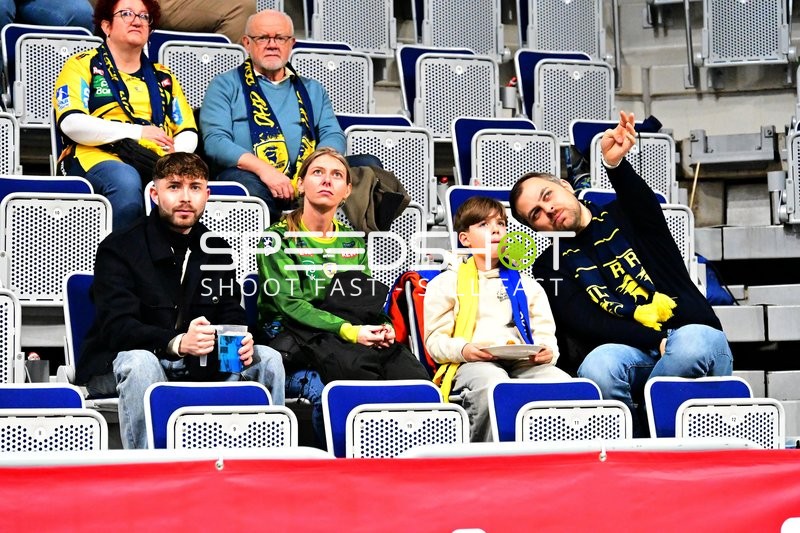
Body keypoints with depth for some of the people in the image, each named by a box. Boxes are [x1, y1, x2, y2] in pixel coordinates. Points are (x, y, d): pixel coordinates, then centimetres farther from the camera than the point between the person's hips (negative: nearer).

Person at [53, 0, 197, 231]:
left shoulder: (163, 77, 29)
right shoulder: (83, 65, 14)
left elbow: (188, 133, 21)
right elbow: (71, 123, -3)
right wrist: (137, 132, -10)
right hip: (98, 158, -3)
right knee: (126, 181, -40)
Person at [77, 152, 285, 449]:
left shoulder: (215, 250, 11)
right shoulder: (118, 248, -7)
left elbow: (232, 316, 11)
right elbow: (117, 327, -19)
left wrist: (240, 342, -16)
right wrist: (177, 343, -37)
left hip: (197, 366, 5)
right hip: (120, 365, -5)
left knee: (267, 360, -12)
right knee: (142, 363, -38)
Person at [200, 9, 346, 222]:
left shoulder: (312, 90, 28)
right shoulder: (225, 85, 15)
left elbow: (333, 135, 13)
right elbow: (214, 141, 0)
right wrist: (262, 169, -17)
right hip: (252, 177, -3)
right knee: (246, 182, -42)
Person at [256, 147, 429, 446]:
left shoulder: (353, 242, 22)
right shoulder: (278, 237, 5)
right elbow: (290, 303, -7)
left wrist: (383, 327, -6)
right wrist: (347, 331, -21)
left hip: (359, 341, 4)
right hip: (295, 341, -4)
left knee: (411, 374, -29)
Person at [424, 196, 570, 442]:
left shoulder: (526, 285, 29)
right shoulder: (447, 283, 17)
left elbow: (545, 333, 20)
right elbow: (435, 340, 8)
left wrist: (548, 352, -5)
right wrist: (464, 350, -14)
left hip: (524, 363, 3)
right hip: (471, 364, -3)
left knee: (562, 383, -30)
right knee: (491, 383, -40)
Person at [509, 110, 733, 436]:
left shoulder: (624, 216, 16)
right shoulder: (550, 267, 16)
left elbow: (646, 207, -11)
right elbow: (587, 324, 0)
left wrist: (616, 164, -34)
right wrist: (657, 342, -15)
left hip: (695, 334, 0)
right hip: (629, 350, 0)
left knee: (690, 345, -37)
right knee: (597, 365, -35)